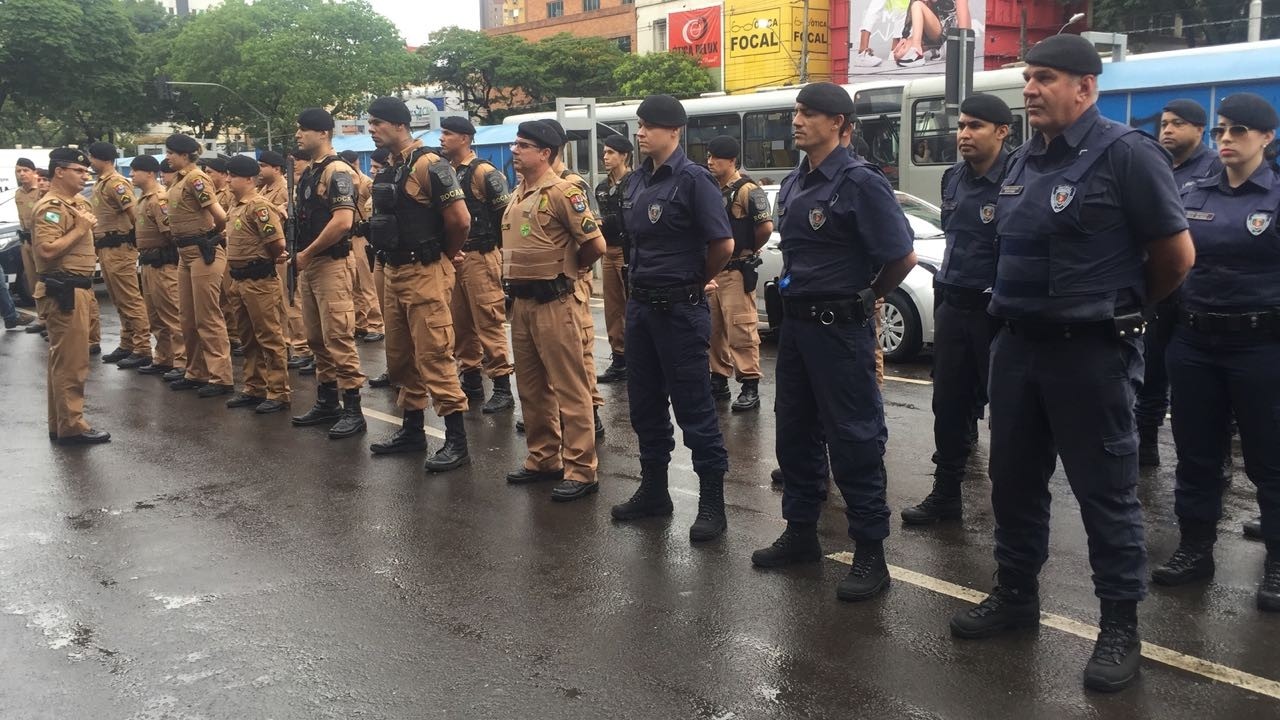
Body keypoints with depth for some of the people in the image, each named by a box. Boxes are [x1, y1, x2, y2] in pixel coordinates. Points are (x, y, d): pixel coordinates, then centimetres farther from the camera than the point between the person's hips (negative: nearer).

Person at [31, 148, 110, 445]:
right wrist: (80, 229, -20)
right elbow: (46, 250, -26)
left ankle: (60, 424, 22)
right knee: (71, 361, -7)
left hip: (77, 288, 10)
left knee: (63, 359, 15)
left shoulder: (78, 203, 16)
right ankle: (71, 427, -1)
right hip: (63, 291, -10)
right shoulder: (50, 207, -14)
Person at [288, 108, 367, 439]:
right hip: (308, 266, 10)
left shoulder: (337, 171, -12)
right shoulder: (307, 174, 16)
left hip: (331, 263, -10)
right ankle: (326, 402, 22)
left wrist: (306, 253, -14)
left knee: (338, 337, -10)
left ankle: (353, 410, -6)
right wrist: (298, 255, 9)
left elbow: (343, 221, -22)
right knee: (316, 338, 13)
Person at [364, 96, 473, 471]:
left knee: (434, 356, -8)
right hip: (393, 272, 9)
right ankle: (412, 430, 28)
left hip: (424, 274, -9)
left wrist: (443, 256, -4)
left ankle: (456, 441, -2)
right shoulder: (385, 169, 12)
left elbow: (460, 219, -19)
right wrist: (389, 260, 15)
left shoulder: (428, 165, -15)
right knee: (400, 357, 15)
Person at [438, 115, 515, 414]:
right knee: (459, 322, 11)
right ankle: (471, 381, 22)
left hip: (480, 257, -8)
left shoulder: (484, 172, -9)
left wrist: (491, 247, -7)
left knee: (488, 322, -8)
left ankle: (503, 389, -3)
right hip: (452, 257, 8)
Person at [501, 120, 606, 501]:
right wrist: (522, 272, 15)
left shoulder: (562, 192, -12)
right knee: (531, 386, 15)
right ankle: (543, 458, 26)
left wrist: (562, 267, 1)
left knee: (569, 387, -4)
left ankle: (580, 470, 0)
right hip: (521, 301, 9)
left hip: (554, 302, -9)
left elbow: (595, 245, -14)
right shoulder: (516, 196, 14)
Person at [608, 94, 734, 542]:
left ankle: (712, 503, 7)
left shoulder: (692, 179, -12)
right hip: (640, 304, 8)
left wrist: (695, 282, -2)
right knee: (645, 404, 14)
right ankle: (653, 490, 28)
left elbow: (723, 245, -15)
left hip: (680, 308, -8)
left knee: (694, 408, -2)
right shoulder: (637, 181, 10)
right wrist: (644, 281, 12)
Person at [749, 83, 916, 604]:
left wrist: (866, 297, -1)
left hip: (840, 328, -8)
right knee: (795, 433, 15)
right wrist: (797, 293, 14)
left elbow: (903, 257, -14)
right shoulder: (793, 184, 11)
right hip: (796, 323, 8)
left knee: (854, 442, -2)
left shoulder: (860, 182, -14)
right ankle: (800, 533, 28)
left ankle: (870, 554, 7)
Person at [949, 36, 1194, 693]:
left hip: (1091, 350, -7)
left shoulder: (1125, 153, -11)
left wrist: (1119, 308, 6)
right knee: (1014, 480, 14)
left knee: (1105, 492, 3)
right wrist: (1019, 314, 16)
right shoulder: (1022, 161, 11)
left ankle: (1121, 627, 15)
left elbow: (1176, 255, -7)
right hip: (1017, 343, 7)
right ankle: (1015, 595, 31)